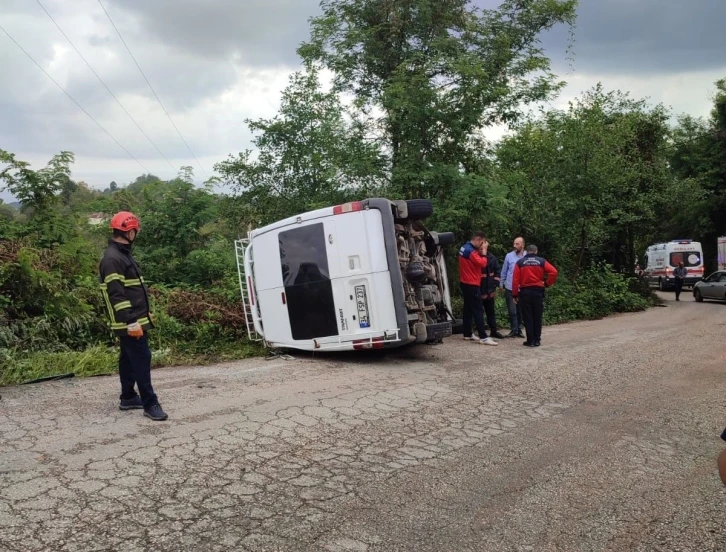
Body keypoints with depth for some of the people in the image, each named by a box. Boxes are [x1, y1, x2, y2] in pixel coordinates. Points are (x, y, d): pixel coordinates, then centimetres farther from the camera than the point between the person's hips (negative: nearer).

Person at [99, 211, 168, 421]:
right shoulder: (112, 259, -18)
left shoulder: (124, 254, 15)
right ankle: (150, 404, -4)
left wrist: (143, 314, 22)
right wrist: (130, 322, -27)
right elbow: (116, 294, -24)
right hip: (130, 323, -11)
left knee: (129, 359, 17)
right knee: (142, 360, -8)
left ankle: (128, 398, 27)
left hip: (136, 320, 11)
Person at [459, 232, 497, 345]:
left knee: (468, 308, 14)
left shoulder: (465, 248, 12)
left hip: (466, 283, 10)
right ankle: (483, 337, -11)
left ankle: (467, 334, 20)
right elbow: (482, 264, -20)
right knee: (478, 310, -10)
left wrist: (480, 252, -2)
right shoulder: (470, 251, -20)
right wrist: (484, 252, -8)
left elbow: (476, 261, 12)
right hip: (472, 284, -10)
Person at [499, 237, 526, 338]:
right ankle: (513, 330, 11)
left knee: (520, 311, 12)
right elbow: (504, 271, 6)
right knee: (512, 311, 0)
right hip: (510, 288, 0)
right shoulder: (509, 256, -2)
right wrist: (501, 284, 9)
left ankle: (519, 329, 23)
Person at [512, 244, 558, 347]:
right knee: (537, 317, 8)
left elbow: (515, 279, -4)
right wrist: (547, 283, 4)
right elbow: (553, 272, -8)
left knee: (527, 317, 2)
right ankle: (537, 340, 10)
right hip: (538, 291, 1)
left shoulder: (520, 262, 2)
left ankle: (530, 340, 1)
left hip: (525, 291, -1)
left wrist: (515, 294, 1)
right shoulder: (541, 261, 4)